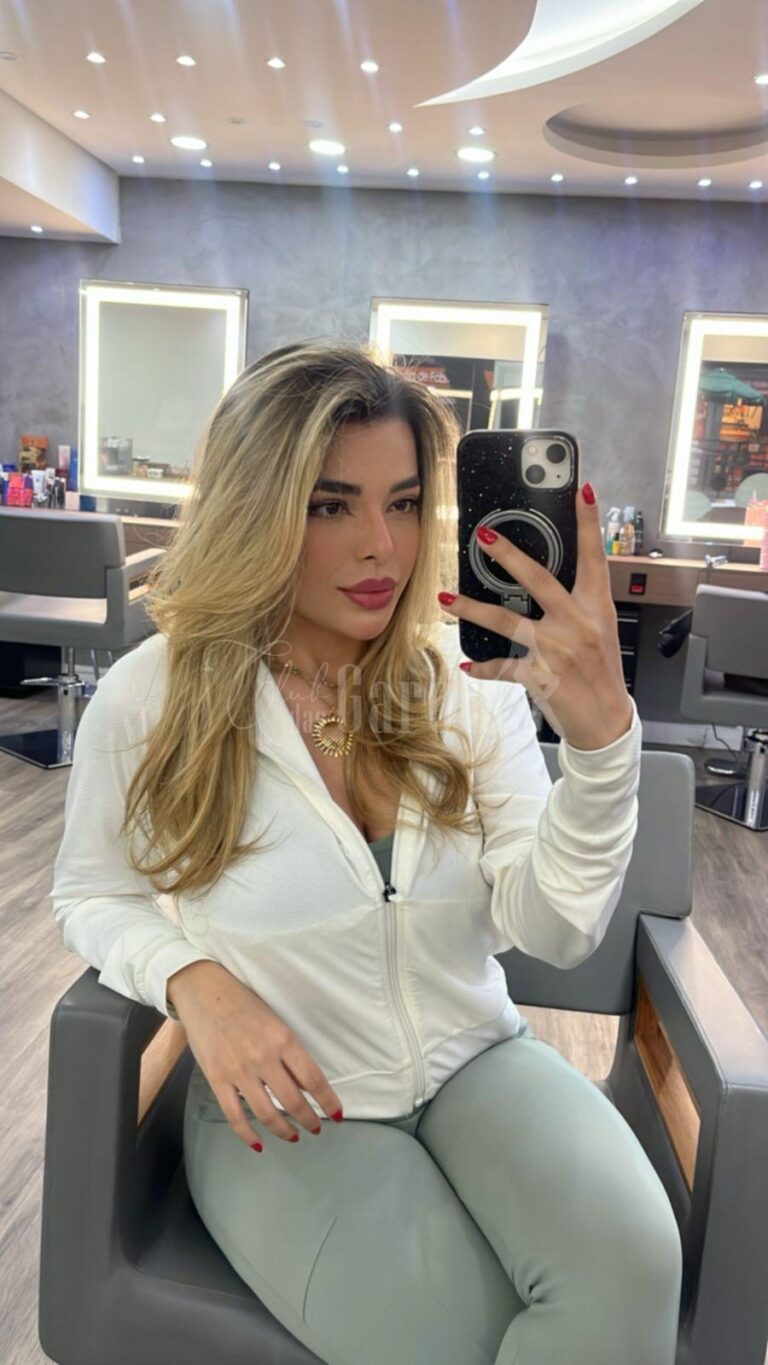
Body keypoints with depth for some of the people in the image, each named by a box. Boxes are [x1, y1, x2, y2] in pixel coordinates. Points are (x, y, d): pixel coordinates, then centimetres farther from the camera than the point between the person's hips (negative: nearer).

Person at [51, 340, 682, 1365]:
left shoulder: (469, 671, -8)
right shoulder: (147, 702, -11)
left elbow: (554, 932, -14)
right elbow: (92, 897, 5)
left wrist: (602, 733, -32)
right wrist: (194, 981, -16)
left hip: (476, 1061, 2)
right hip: (286, 1106, -1)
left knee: (629, 1260, -24)